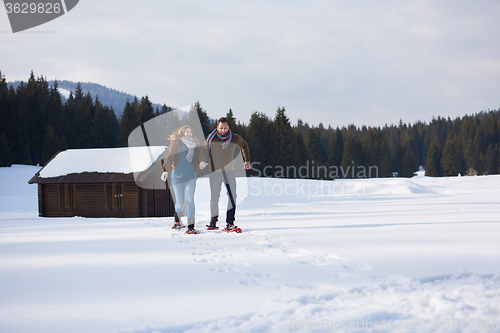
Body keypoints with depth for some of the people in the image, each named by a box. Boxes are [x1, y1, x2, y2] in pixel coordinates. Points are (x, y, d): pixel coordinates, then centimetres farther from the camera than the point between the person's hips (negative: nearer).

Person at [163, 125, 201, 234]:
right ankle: (176, 218, 31)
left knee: (190, 200, -10)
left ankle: (191, 226, -10)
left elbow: (198, 159, 20)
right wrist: (165, 170, -11)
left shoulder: (195, 145, 13)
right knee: (180, 203, -2)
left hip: (191, 177, 3)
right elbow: (169, 157, -3)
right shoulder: (176, 144, 1)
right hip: (177, 176, -3)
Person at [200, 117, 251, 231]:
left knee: (232, 196, -12)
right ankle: (213, 220, 22)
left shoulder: (235, 138, -2)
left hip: (229, 171, 0)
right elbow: (205, 150, 11)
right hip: (214, 172, 0)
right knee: (214, 198, 1)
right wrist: (203, 161, -8)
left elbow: (244, 146, 18)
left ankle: (230, 222, -11)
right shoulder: (211, 138, -3)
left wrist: (247, 161, 15)